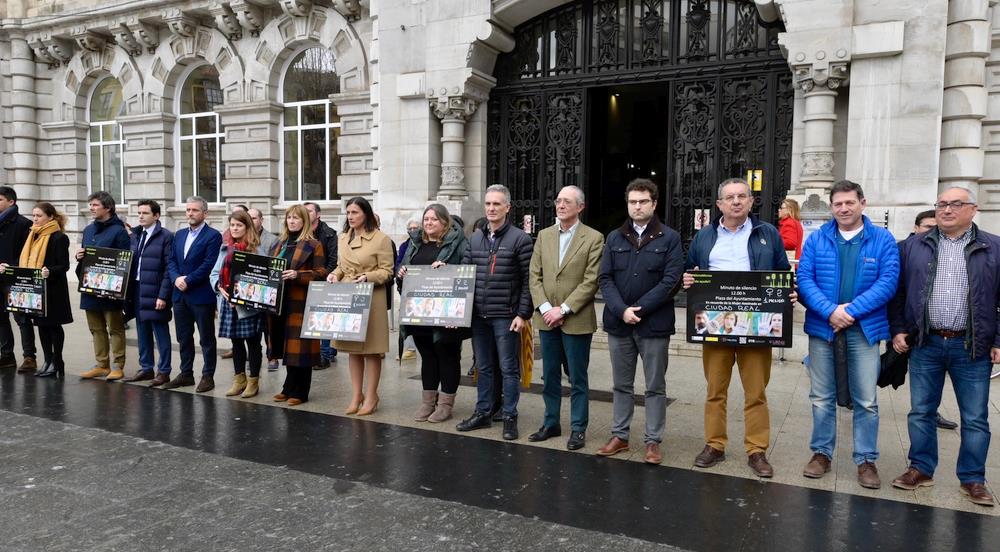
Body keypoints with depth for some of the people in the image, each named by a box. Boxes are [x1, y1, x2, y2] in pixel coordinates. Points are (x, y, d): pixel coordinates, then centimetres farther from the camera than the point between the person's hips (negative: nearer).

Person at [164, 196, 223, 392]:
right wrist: (176, 278, -8)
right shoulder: (179, 234, 15)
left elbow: (209, 264, -15)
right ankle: (186, 374, 25)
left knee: (206, 339, 3)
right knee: (184, 338, 14)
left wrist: (188, 281, -16)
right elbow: (171, 261, 10)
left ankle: (208, 376, 11)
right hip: (180, 295, 7)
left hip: (202, 295, -7)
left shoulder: (213, 236, -7)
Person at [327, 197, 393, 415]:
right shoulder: (343, 237, 13)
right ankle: (356, 394, 21)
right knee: (352, 348, 11)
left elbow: (387, 272, -7)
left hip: (371, 299, -6)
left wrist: (367, 277, -22)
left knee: (371, 349, 1)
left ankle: (371, 396, 13)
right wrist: (334, 275, 0)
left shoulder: (381, 239, -6)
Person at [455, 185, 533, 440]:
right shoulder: (475, 239, 11)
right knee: (483, 367, 14)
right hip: (478, 315, 5)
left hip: (506, 316, -5)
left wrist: (523, 314, -12)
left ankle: (509, 417, 15)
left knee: (508, 368, 3)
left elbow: (528, 280, -8)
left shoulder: (520, 239, -6)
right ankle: (483, 412, 26)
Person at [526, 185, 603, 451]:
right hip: (546, 318, 4)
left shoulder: (593, 238, -5)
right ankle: (551, 423, 26)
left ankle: (578, 428, 17)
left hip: (576, 320, -4)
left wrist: (563, 309, -15)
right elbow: (534, 275, 5)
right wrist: (545, 308, -8)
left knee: (577, 378, 5)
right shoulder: (544, 235, 9)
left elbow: (591, 281, -11)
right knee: (549, 376, 13)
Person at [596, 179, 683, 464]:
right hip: (618, 322, 3)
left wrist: (639, 309, -14)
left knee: (655, 386, 6)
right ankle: (619, 436, 23)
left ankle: (653, 441, 16)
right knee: (622, 385, 13)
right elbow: (605, 278, 3)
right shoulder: (614, 238, 9)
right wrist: (622, 310, -12)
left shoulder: (670, 238, 0)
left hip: (654, 324, -3)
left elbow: (671, 280, -8)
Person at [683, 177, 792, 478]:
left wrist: (789, 294, -8)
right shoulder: (704, 236, 11)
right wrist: (686, 280, -7)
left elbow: (783, 274, 11)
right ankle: (714, 445, 20)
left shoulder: (768, 234, 7)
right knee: (715, 390, 8)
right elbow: (689, 272, 16)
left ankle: (757, 450, 15)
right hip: (714, 325, 2)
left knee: (756, 392, 3)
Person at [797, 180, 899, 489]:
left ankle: (866, 460, 17)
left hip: (864, 329, -1)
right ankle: (821, 453, 22)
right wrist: (830, 311, -17)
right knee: (822, 397, 9)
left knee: (866, 400, 3)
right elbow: (804, 279, -4)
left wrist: (851, 309, -16)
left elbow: (888, 282, -7)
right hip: (822, 327, 1)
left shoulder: (883, 240, 2)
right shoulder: (816, 239, 4)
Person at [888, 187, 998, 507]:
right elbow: (897, 291, 8)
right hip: (925, 344, 1)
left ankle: (972, 478, 22)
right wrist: (898, 330, 2)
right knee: (921, 412, 9)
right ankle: (921, 469, 23)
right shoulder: (914, 246, 6)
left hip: (972, 347, -1)